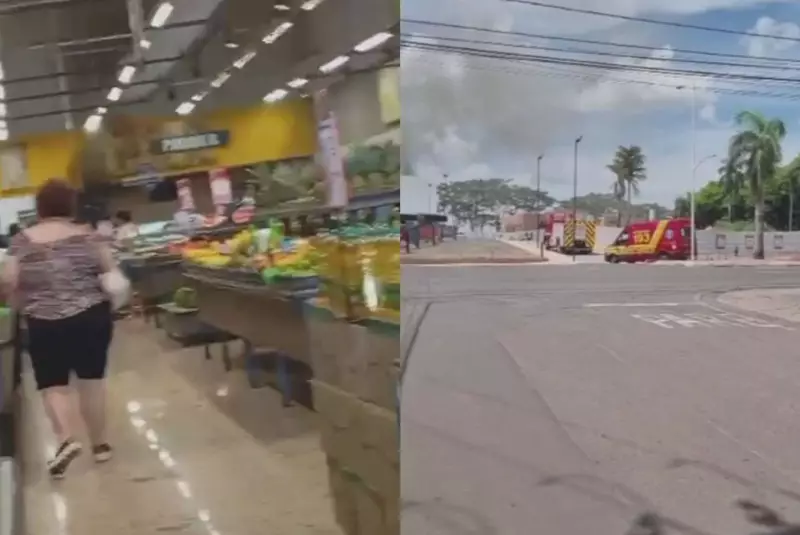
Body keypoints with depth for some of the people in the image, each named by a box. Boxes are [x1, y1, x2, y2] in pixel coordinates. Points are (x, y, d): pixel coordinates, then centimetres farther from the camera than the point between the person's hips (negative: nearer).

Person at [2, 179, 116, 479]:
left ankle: (66, 439, -11)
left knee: (52, 384, 9)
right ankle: (100, 444, 18)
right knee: (92, 380, 11)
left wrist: (25, 305, 10)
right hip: (92, 317, 1)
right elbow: (111, 272, -2)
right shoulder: (87, 236, 0)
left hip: (46, 324, -1)